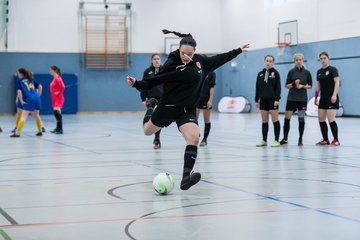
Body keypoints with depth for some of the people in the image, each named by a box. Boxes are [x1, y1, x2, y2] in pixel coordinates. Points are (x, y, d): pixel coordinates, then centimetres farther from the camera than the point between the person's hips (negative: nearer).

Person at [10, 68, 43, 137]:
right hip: (37, 98, 6)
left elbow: (19, 91, -5)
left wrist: (21, 101, -2)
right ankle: (40, 131, 24)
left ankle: (17, 133, -13)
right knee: (36, 115, 20)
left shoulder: (20, 81, 6)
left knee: (23, 116, -8)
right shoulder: (31, 80, 23)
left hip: (29, 99, -6)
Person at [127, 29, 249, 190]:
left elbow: (218, 59, 16)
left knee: (193, 138, -23)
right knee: (148, 131, 21)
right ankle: (151, 106, 55)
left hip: (188, 110, 3)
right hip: (169, 107, -2)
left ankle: (186, 178, -27)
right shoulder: (172, 64, -17)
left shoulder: (200, 61, -2)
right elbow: (154, 81, -15)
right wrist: (137, 84, -30)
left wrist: (238, 51, 23)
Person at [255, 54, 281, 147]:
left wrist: (277, 99, -14)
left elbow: (278, 87, -6)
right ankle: (264, 140, 13)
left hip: (272, 99, -4)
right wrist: (256, 100, 7)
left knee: (275, 120, -4)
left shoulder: (275, 73, -2)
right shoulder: (260, 73, 10)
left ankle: (276, 140, 0)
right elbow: (257, 87, 12)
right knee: (264, 121, 7)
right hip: (263, 100, 4)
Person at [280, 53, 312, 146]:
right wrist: (293, 84, -15)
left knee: (301, 119, 0)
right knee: (287, 118, -1)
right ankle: (285, 138, 12)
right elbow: (286, 85, 4)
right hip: (291, 98, 1)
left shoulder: (307, 72, 1)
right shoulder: (291, 72, 2)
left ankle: (300, 140, 10)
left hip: (302, 99, -1)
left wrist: (302, 86, -14)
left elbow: (310, 86, 5)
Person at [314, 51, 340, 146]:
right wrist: (316, 98, 15)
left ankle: (336, 140, -2)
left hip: (332, 99, -7)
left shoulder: (332, 69, -6)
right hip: (323, 99, 7)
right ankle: (325, 140, 12)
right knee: (321, 120, 3)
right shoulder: (319, 72, 13)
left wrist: (334, 95, -23)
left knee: (331, 120, -12)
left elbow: (337, 83, -13)